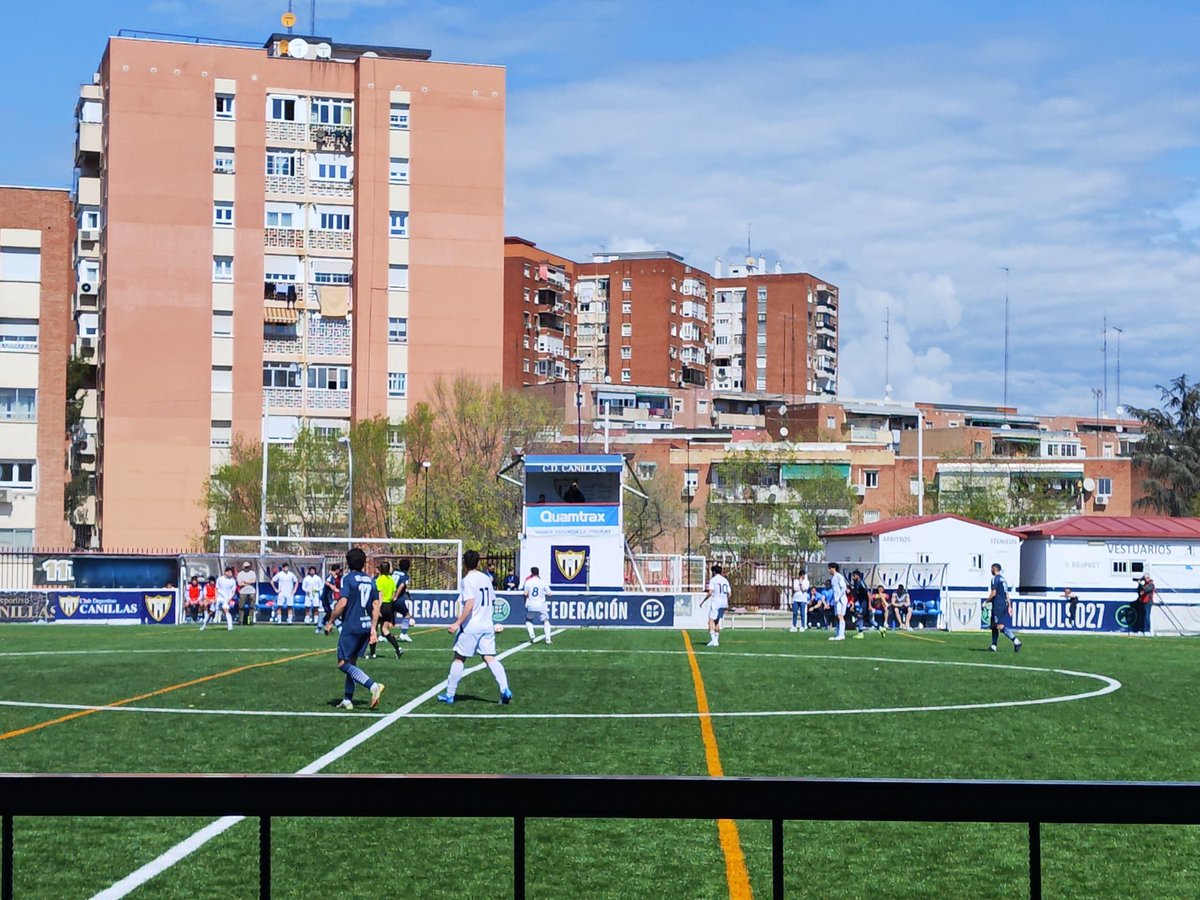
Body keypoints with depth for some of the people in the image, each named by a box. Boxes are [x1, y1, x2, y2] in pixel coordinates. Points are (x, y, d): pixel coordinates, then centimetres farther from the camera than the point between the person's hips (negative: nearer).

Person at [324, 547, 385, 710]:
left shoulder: (348, 579, -8)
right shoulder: (370, 580, 11)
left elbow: (342, 603, -16)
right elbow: (376, 606, 10)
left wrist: (330, 622, -7)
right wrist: (373, 628, 15)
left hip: (351, 626, -7)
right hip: (366, 626, 7)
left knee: (343, 663, -6)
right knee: (351, 662, 16)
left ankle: (373, 686, -22)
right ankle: (348, 700, 15)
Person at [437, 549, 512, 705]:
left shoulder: (468, 580, -11)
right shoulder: (486, 578, 9)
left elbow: (469, 604, -21)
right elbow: (492, 601, 18)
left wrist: (458, 623, -20)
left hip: (471, 627, -6)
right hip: (487, 625, 6)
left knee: (459, 658, 5)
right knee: (490, 658, 2)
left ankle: (449, 695, 11)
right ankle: (505, 690, -14)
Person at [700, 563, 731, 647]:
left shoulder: (713, 580, -7)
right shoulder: (725, 580, 12)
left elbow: (710, 593, -16)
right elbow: (729, 593, 12)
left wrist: (703, 601, -6)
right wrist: (727, 604, 25)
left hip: (716, 602, -7)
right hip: (724, 603, 7)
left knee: (711, 621, -7)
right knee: (717, 621, 17)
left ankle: (713, 640, -20)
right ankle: (716, 640, 19)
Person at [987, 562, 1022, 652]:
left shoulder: (995, 579, -8)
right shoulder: (1003, 579, 18)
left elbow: (993, 593, -15)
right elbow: (1007, 594, 17)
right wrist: (1009, 606, 17)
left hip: (997, 605, -9)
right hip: (1004, 604, 9)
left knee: (1000, 626, -16)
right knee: (994, 625, 15)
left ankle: (1016, 641, -28)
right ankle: (993, 645, 15)